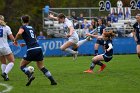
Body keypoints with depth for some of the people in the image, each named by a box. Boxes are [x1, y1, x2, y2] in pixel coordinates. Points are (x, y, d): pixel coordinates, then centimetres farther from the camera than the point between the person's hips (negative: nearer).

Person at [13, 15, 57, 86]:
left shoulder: (23, 27, 3)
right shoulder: (32, 28, 22)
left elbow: (19, 33, -20)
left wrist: (15, 40, -4)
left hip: (31, 50, -6)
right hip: (38, 48, 6)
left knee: (22, 66, 8)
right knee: (41, 67, 18)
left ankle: (30, 75, -18)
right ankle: (52, 80, 8)